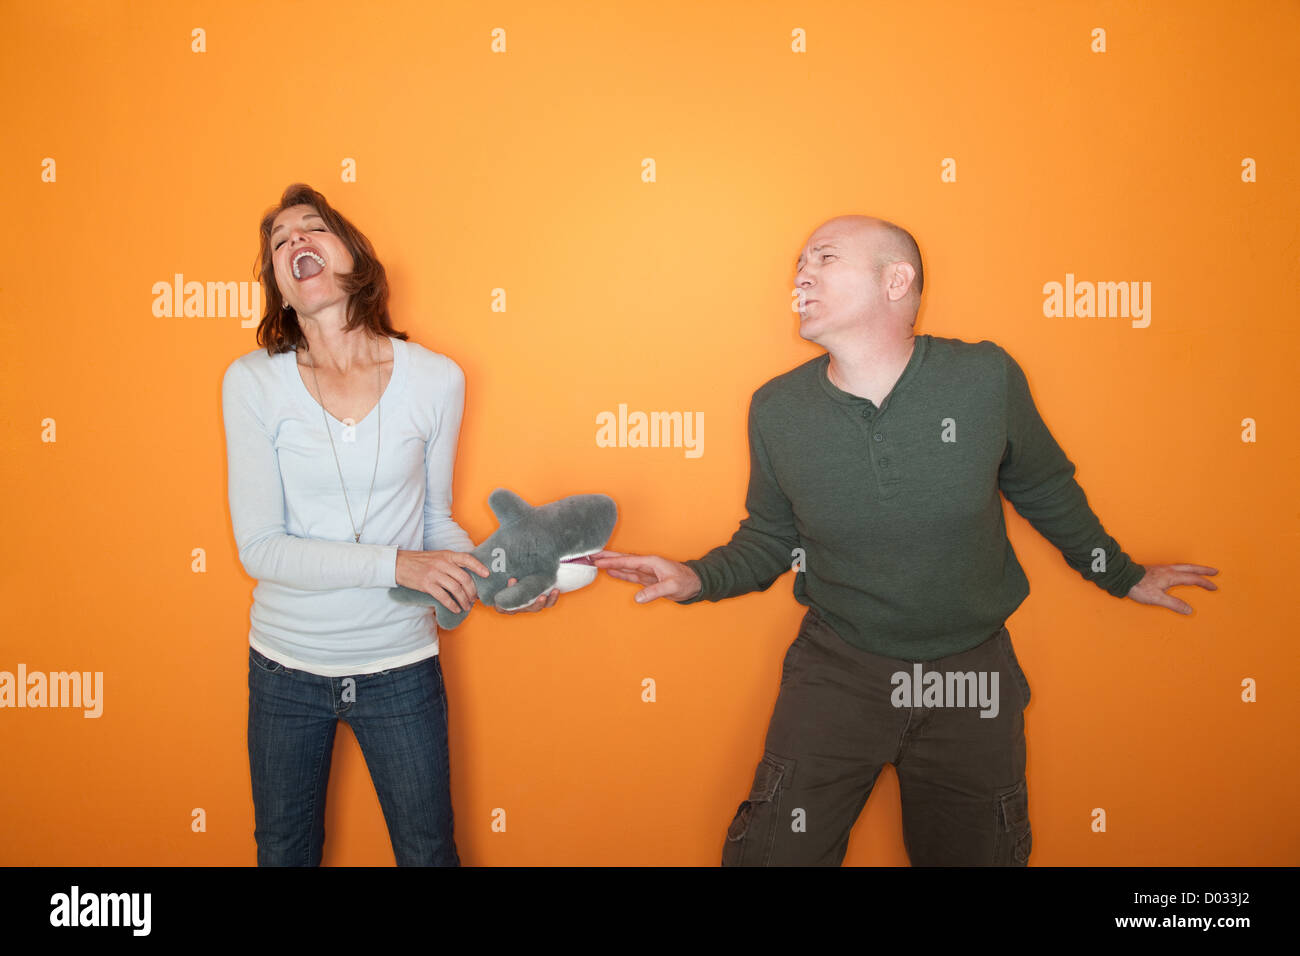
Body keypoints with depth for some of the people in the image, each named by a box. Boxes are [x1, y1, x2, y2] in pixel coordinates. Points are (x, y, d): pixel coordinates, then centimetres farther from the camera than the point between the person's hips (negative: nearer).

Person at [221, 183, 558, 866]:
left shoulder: (435, 379, -8)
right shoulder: (253, 382, -10)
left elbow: (436, 521, 3)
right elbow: (260, 547, -13)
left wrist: (493, 577, -15)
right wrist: (395, 564, -22)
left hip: (400, 666, 0)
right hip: (286, 666, 0)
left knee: (429, 853, 16)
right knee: (283, 853, 21)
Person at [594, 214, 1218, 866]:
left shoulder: (985, 378, -11)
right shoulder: (777, 409, -8)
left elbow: (1045, 490, 6)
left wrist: (1121, 574, 18)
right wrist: (699, 578, -14)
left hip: (969, 673, 0)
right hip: (835, 667, 0)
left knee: (974, 856, 16)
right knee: (770, 854, 1)